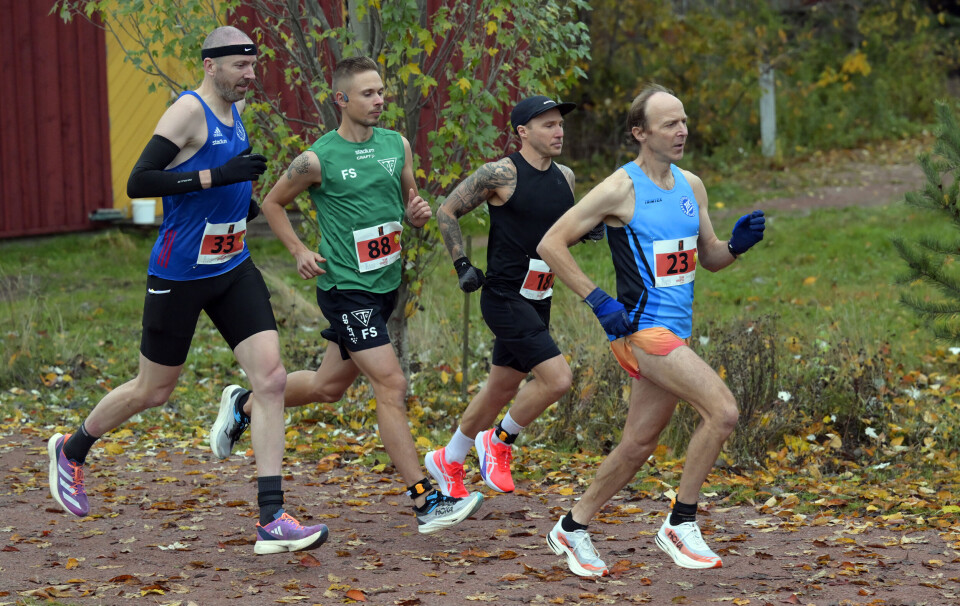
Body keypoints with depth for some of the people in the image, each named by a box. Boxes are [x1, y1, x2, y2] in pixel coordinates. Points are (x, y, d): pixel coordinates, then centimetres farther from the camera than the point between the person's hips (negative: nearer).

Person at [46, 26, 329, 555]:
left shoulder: (235, 109, 9)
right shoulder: (188, 111, -17)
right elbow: (138, 181, -26)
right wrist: (215, 177, -30)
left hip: (233, 269, 7)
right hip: (179, 274, -7)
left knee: (271, 378, -9)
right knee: (153, 391, 8)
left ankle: (271, 522, -9)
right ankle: (70, 451, 38)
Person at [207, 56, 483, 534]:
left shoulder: (397, 146, 6)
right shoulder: (319, 159, -10)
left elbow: (409, 204, 18)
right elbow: (273, 203, 5)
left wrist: (419, 213, -5)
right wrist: (299, 252, -6)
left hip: (385, 285, 7)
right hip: (345, 289, -7)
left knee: (328, 387, 18)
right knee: (391, 385, -13)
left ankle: (244, 404, 42)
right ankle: (426, 502, -12)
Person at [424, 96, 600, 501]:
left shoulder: (564, 178, 8)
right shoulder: (501, 174, -13)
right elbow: (447, 212, -4)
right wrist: (462, 265, -9)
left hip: (538, 299, 8)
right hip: (505, 297, -8)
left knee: (503, 388, 16)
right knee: (557, 379, -17)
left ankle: (447, 462, 34)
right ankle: (499, 441, 6)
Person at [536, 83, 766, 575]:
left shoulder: (691, 186, 11)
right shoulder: (621, 188, -11)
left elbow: (709, 259, 20)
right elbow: (551, 244, -10)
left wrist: (738, 243, -2)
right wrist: (597, 300, -15)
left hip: (673, 331, 8)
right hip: (642, 327, -8)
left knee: (637, 446, 12)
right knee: (722, 410, -19)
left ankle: (572, 529, 27)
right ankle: (681, 525, -9)